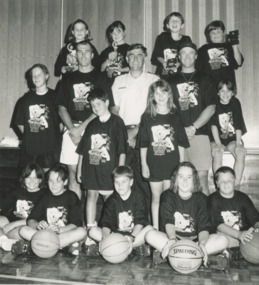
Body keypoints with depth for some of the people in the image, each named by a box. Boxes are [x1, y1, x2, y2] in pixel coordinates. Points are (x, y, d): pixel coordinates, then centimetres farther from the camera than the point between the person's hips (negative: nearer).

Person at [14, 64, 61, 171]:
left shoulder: (55, 97, 0)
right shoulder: (26, 99, 8)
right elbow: (20, 123, 13)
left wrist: (55, 136, -2)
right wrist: (28, 136, 4)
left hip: (50, 146, -2)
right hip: (30, 147, 3)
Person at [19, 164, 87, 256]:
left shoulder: (71, 197, 0)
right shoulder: (45, 197, 11)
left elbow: (75, 224, -10)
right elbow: (30, 220, 3)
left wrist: (59, 229, -27)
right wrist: (37, 225, -20)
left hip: (66, 233, -3)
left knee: (82, 232, -32)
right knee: (24, 230, -18)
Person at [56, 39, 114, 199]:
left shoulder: (101, 78, 6)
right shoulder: (68, 79, 15)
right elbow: (62, 109, 10)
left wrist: (82, 127, -11)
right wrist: (72, 129, -6)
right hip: (72, 130, 3)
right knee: (73, 173, 3)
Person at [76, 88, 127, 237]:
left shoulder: (116, 122, -2)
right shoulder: (91, 125, 11)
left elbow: (122, 150, -5)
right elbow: (82, 150, 14)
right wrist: (79, 169, 11)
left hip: (109, 169, -4)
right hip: (91, 168, 4)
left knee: (110, 199, 2)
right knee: (91, 195, 8)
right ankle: (90, 228, 16)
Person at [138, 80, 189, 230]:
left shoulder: (175, 116, 2)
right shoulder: (147, 117, 0)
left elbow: (181, 143, 4)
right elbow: (143, 144, 2)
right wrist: (144, 164, -2)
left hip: (172, 164, 0)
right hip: (154, 164, 0)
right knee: (156, 197, 9)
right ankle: (155, 228, 20)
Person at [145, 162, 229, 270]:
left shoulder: (201, 198, -1)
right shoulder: (168, 196, -1)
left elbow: (204, 227, -11)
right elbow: (168, 221, -17)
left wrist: (202, 244, -33)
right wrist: (172, 240, -37)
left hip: (195, 240, 1)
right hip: (172, 237, 0)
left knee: (223, 241, -24)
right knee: (150, 235, -29)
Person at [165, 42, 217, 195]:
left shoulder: (205, 80, 12)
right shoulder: (171, 81, 15)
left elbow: (211, 109, 3)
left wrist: (193, 128, -8)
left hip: (199, 133, -1)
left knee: (202, 176, -4)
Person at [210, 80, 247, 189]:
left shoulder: (235, 103, -1)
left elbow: (238, 125, -6)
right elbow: (214, 125, -10)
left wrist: (238, 143, -16)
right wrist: (218, 144, -20)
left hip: (233, 139, 2)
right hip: (217, 139, -1)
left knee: (241, 153, -27)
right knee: (217, 153, -31)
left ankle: (236, 186, -20)